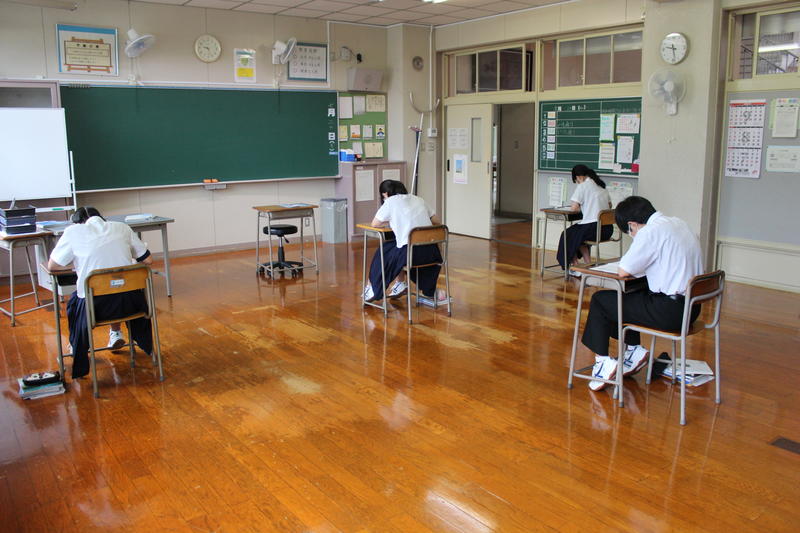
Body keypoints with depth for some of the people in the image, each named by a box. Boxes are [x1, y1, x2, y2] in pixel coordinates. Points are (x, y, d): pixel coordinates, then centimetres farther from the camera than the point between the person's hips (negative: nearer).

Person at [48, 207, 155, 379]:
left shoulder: (73, 231, 2)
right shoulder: (122, 228, 8)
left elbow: (52, 266, 9)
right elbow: (148, 260, 12)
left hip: (95, 307, -1)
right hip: (128, 304, 2)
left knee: (74, 302, 33)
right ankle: (115, 332, 46)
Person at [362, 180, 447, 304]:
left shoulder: (391, 202, 2)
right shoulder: (418, 200, 16)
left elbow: (375, 224, 7)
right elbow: (436, 222, 19)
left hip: (410, 252, -4)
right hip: (431, 251, 5)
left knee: (383, 254, 24)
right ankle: (430, 292, 39)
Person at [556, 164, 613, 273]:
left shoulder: (583, 186, -7)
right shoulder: (601, 185, 15)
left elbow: (574, 208, -12)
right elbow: (609, 205, 26)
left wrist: (581, 207, 10)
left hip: (594, 227, -7)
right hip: (608, 228, 7)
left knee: (567, 235, 18)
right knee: (580, 236, 31)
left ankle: (574, 265, 23)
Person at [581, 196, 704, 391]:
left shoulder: (650, 231, -17)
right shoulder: (678, 223, 10)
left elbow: (623, 271, -16)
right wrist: (638, 264, 10)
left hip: (670, 311, -9)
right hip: (691, 307, 9)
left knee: (600, 300, 6)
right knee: (626, 296, 26)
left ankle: (602, 361, 11)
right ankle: (634, 350, 27)